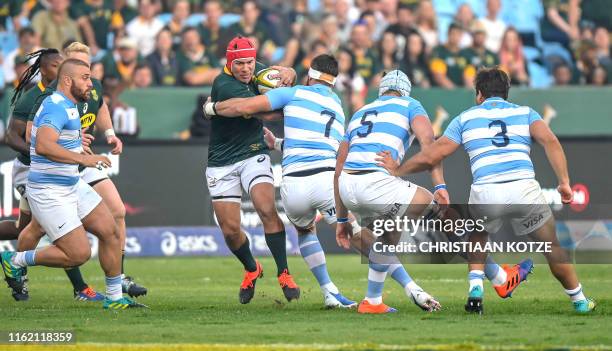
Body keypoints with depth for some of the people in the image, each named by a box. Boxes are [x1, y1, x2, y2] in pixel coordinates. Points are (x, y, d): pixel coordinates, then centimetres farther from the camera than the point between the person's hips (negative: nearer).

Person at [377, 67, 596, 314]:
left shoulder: (465, 118, 19)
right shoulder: (525, 113, 20)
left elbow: (432, 156, 13)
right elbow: (550, 141, 1)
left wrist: (397, 171, 26)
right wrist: (564, 182, -3)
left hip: (485, 193, 0)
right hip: (524, 189, 0)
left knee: (476, 240, 29)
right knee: (552, 247, 18)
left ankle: (475, 292, 10)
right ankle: (579, 300, 24)